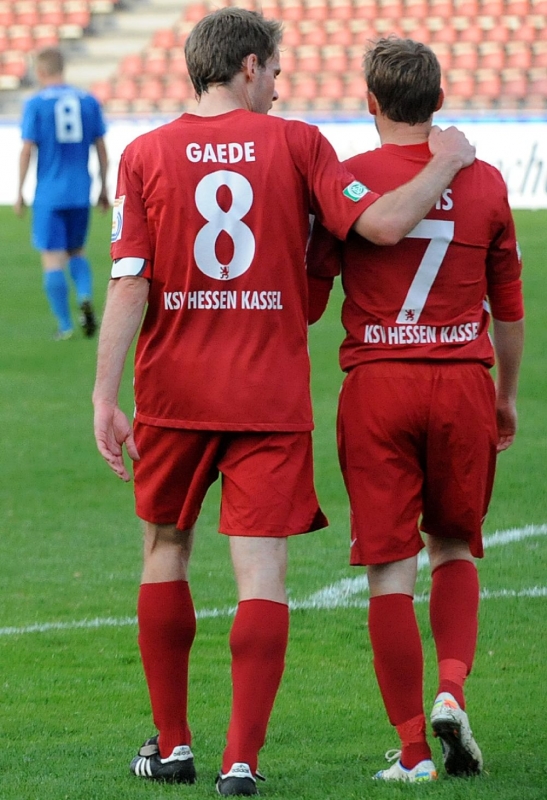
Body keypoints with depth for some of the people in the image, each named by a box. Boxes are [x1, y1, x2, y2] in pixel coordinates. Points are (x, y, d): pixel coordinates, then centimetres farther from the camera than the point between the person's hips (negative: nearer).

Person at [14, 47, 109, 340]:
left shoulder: (36, 104, -6)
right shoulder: (88, 101, 4)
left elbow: (27, 150, -8)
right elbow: (101, 148, 7)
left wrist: (20, 192, 0)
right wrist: (104, 188, 16)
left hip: (49, 195, -4)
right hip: (81, 193, 4)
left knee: (52, 258, 2)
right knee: (76, 252, 20)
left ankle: (65, 325, 0)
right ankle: (85, 297, -7)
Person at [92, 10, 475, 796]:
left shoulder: (146, 154, 0)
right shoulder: (295, 144, -3)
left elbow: (128, 284, -6)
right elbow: (380, 223, -9)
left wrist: (105, 395, -6)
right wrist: (444, 166, 7)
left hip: (173, 392, 2)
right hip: (271, 397, -2)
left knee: (165, 549, 17)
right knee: (262, 571, -1)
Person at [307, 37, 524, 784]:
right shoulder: (483, 183, 4)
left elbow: (308, 298, 1)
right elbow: (510, 305, 12)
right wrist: (507, 395, 24)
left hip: (377, 385, -2)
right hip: (464, 384, 2)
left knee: (390, 569, 2)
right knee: (454, 548, 19)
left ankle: (412, 749, 2)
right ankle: (453, 688, -3)